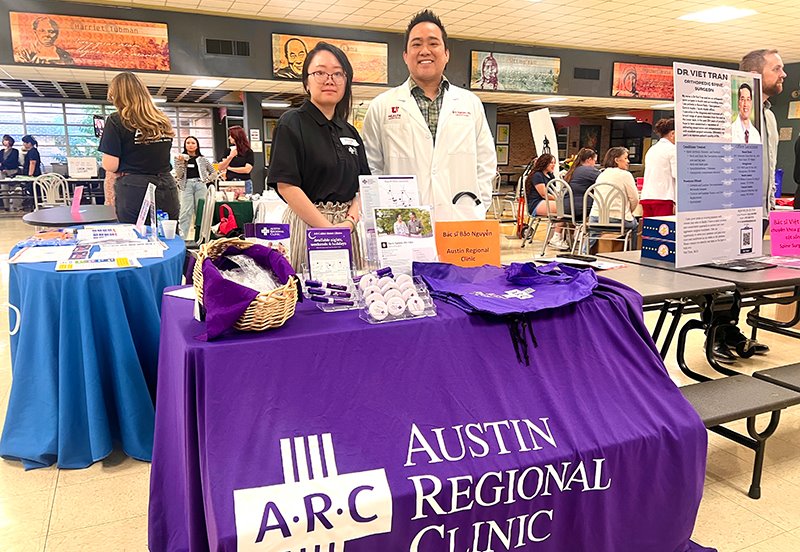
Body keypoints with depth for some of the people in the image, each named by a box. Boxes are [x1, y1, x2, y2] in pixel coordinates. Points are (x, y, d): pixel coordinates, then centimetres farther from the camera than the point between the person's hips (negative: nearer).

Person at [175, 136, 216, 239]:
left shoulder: (202, 159, 16)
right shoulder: (180, 158, 12)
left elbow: (213, 172, 22)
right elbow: (179, 175, 3)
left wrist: (207, 180, 7)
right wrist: (181, 162, -7)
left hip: (200, 184, 2)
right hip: (187, 185, -1)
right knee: (186, 211, -12)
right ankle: (181, 236, -16)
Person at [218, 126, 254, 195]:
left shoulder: (248, 152, -1)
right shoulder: (228, 151, 12)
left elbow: (247, 169, -11)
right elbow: (220, 168, 7)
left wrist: (230, 168, -1)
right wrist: (230, 156, -6)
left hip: (244, 184, -3)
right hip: (229, 183, 3)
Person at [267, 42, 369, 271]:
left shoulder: (350, 132, 15)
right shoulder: (291, 123, -3)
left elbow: (362, 185, 11)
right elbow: (286, 185, -12)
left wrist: (349, 221, -9)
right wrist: (329, 228, -16)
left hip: (349, 227, 5)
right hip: (307, 224, -5)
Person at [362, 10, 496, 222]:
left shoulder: (471, 103, 15)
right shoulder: (381, 107, 9)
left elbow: (486, 164, 15)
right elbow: (371, 170, 9)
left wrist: (476, 209, 4)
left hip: (461, 223, 2)